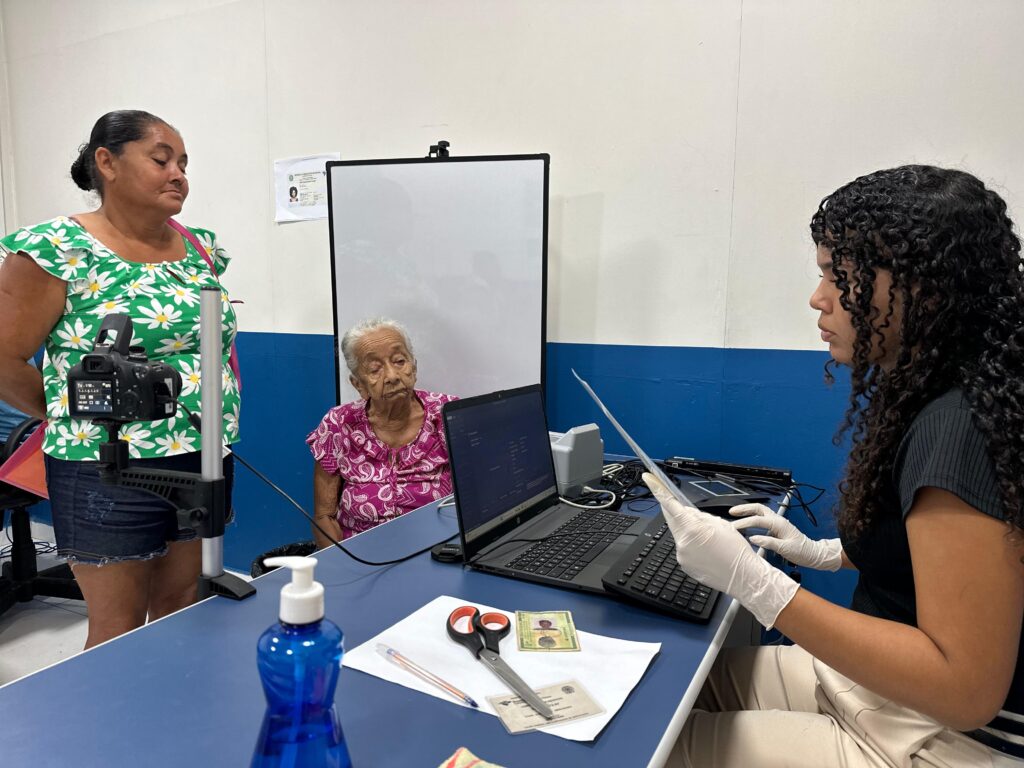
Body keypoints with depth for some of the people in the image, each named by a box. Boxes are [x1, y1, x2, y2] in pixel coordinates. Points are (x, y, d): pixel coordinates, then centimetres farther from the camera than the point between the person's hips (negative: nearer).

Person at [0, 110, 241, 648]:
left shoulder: (202, 249, 7)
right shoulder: (59, 249, -10)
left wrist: (216, 413, 9)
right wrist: (75, 418, -1)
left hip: (205, 463, 5)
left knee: (180, 613, 18)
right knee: (119, 634, 10)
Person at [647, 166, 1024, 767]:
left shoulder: (961, 431, -26)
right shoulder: (930, 403, 2)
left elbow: (965, 690, -26)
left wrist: (755, 582, -30)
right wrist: (822, 553, 8)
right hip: (873, 680, 8)